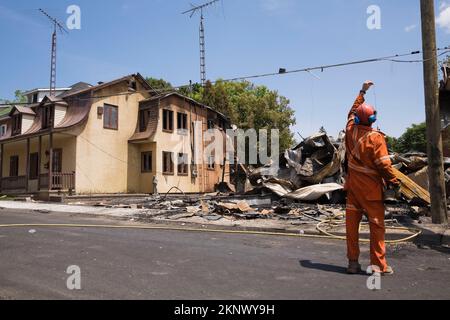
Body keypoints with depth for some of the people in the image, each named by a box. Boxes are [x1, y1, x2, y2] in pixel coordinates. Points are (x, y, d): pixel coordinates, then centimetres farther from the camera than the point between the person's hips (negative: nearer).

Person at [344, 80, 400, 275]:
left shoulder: (351, 129, 1)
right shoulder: (376, 137, -13)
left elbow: (353, 111, 20)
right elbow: (383, 164, -16)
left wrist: (362, 92, 29)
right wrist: (394, 182, -5)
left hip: (353, 184, 5)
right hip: (371, 186, -5)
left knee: (352, 222, 8)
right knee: (376, 224, 4)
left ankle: (353, 262, 13)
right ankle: (378, 265, 8)